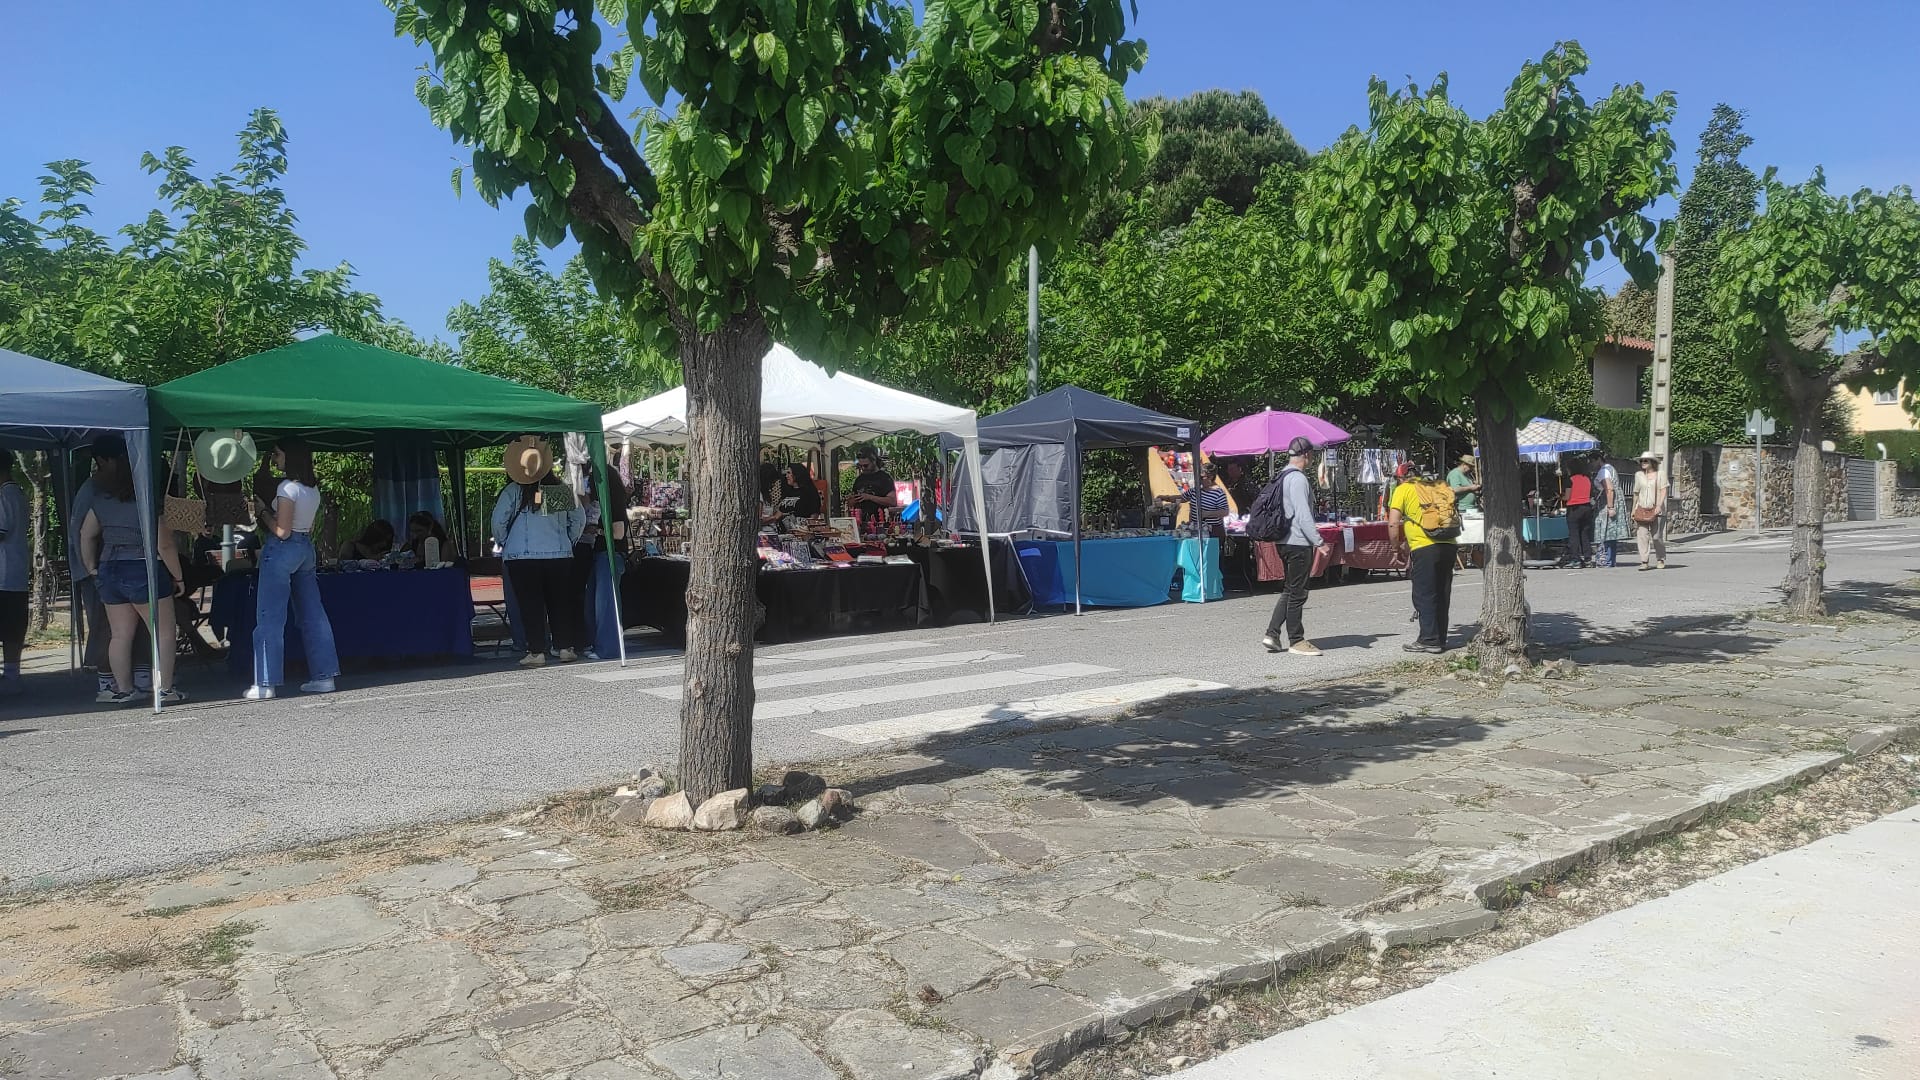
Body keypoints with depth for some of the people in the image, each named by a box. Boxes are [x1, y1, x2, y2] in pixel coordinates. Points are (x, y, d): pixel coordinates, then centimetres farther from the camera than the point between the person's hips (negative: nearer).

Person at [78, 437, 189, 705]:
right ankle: (165, 689, 2)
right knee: (163, 632, 2)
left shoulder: (102, 499, 5)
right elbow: (164, 545, -13)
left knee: (119, 634, 11)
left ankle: (124, 689, 16)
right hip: (143, 571, -6)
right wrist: (177, 577, -3)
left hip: (110, 571, 6)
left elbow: (86, 534, 11)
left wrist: (92, 568, 22)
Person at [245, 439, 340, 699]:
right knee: (312, 615, 9)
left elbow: (282, 531, -16)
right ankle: (324, 675, 10)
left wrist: (263, 510, -5)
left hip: (282, 550, -8)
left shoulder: (287, 487, -15)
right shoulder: (313, 488, 10)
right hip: (306, 549, 8)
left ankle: (266, 683, 0)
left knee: (270, 617, -2)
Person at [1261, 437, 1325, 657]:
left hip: (1284, 541, 10)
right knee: (1297, 593, -1)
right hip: (1298, 542, -10)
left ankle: (1272, 634, 13)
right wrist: (1319, 541, -20)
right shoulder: (1298, 479, -15)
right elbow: (1304, 515, -21)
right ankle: (1296, 641, 7)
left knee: (1290, 590, 17)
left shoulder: (1282, 477, 14)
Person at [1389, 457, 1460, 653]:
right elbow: (1455, 517, 19)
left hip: (1424, 548, -5)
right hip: (1449, 545, 6)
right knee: (1442, 595, 13)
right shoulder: (1443, 487, 18)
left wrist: (1398, 546, 11)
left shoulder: (1404, 489, 4)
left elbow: (1393, 523, -4)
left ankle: (1429, 640, 2)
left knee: (1424, 595, 2)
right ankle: (1440, 639, 20)